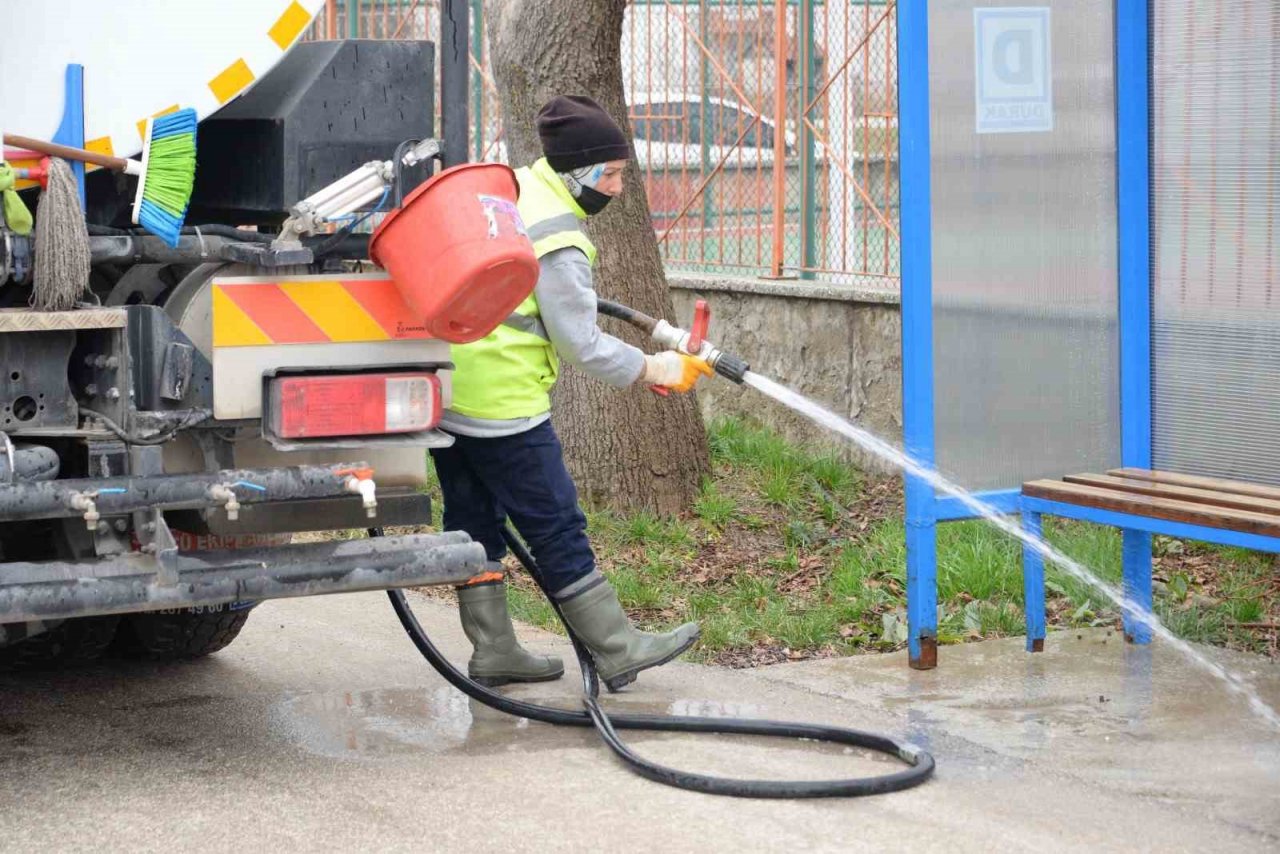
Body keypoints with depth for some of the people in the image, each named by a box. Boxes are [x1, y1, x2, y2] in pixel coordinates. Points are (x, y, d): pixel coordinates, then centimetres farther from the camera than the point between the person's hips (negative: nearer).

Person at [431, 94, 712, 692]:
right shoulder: (558, 239, -17)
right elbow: (581, 347, -15)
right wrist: (651, 369, -3)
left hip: (443, 392, 9)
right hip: (501, 403, -9)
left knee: (473, 519, 14)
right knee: (556, 528, -1)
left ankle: (492, 650, 20)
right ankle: (618, 650, 7)